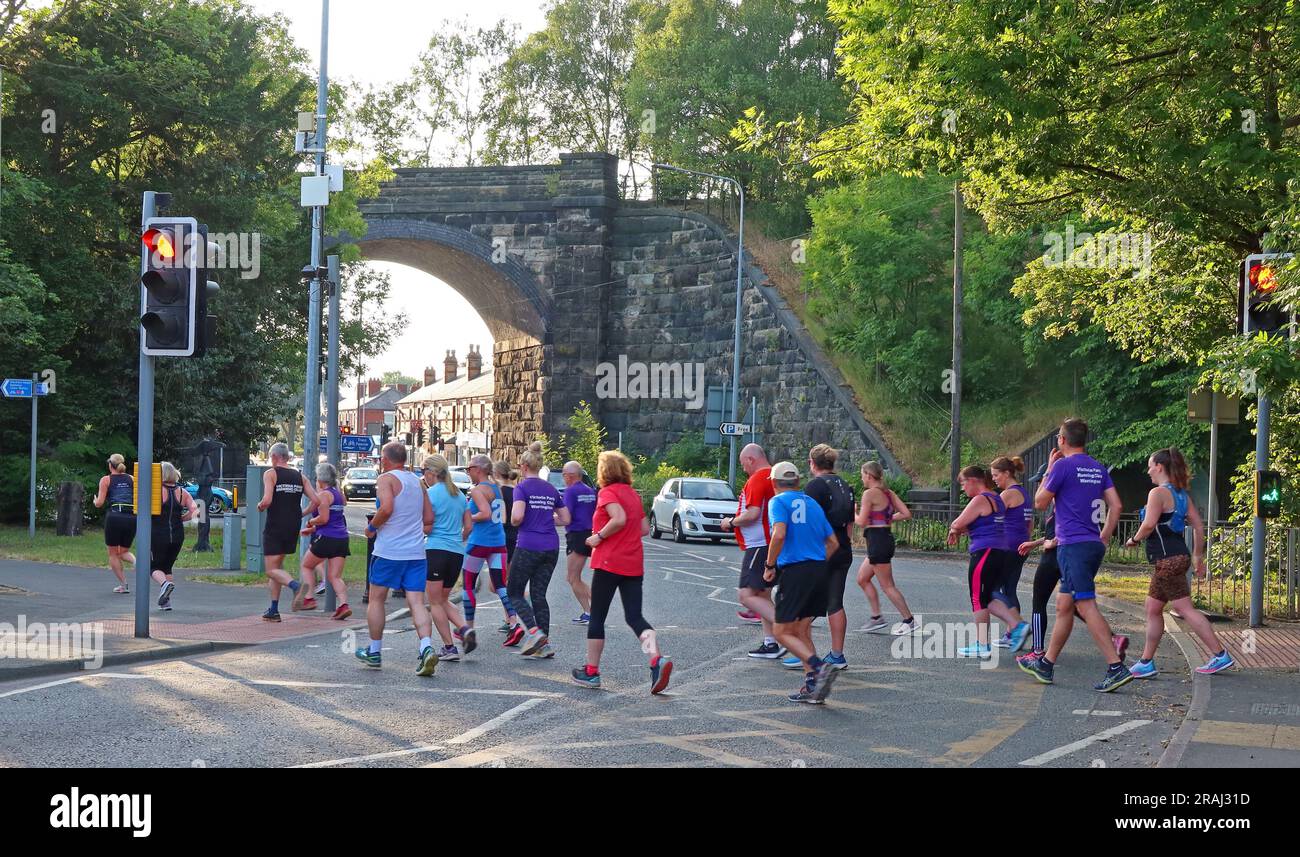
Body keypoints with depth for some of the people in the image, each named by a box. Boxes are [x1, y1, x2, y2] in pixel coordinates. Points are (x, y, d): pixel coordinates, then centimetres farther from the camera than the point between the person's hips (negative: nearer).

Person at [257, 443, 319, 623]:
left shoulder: (270, 474, -6)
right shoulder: (299, 476, 9)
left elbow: (267, 500, -19)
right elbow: (315, 501, 2)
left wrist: (260, 506, 2)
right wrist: (301, 514, 17)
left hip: (275, 526, -6)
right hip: (293, 527, 6)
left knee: (272, 570, -3)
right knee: (277, 566, 18)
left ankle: (295, 585, -33)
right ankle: (273, 610, 17)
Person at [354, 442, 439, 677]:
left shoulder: (387, 478, -5)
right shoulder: (417, 481, 16)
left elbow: (387, 508, -21)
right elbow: (429, 519, 16)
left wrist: (371, 527, -6)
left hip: (389, 551, -5)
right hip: (416, 551, 5)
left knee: (376, 599, 11)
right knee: (417, 603, -1)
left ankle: (374, 652, 19)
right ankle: (426, 647, -22)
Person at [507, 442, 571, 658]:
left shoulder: (522, 487, -7)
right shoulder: (551, 489, 12)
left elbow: (517, 516, -20)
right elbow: (565, 519, 17)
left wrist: (515, 522, 1)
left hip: (529, 547, -6)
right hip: (551, 547, 6)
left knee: (514, 592, 7)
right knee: (539, 594, 11)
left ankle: (533, 631, -13)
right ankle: (545, 644, 4)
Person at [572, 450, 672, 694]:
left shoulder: (607, 493, -8)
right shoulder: (633, 494, 15)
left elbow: (619, 519, -25)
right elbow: (645, 529, 17)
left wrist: (598, 537, -14)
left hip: (609, 562, -6)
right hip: (634, 564, 6)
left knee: (597, 617, 6)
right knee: (634, 616, 3)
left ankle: (591, 671, 11)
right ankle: (657, 659, -20)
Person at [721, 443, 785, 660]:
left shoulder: (757, 479, -15)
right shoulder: (774, 477, 15)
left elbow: (752, 513, -24)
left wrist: (731, 522, -7)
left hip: (759, 545, -10)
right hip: (770, 544, 10)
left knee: (746, 595, -12)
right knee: (763, 595, 16)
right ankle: (770, 643, 17)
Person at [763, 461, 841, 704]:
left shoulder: (778, 501, -2)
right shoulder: (812, 503, 18)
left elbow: (779, 535, -19)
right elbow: (833, 542, 17)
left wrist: (769, 566, -8)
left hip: (795, 571, -7)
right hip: (820, 570, 7)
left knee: (782, 632, -1)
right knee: (802, 631, 13)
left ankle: (819, 667, -20)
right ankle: (811, 687, 7)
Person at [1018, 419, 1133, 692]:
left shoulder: (1063, 465, -8)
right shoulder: (1098, 468, 14)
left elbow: (1041, 502, 0)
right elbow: (1116, 506, 10)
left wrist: (1049, 469, 9)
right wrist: (1104, 538, 16)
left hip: (1073, 545, -8)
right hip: (1094, 546, 8)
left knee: (1086, 606, -12)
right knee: (1064, 605, 15)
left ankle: (1116, 668, -19)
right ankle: (1046, 665, 23)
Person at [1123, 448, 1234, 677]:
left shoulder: (1158, 493, -13)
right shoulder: (1182, 494, 14)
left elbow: (1149, 524, -24)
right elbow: (1198, 526, 14)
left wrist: (1134, 540, -7)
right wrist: (1198, 556, 19)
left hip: (1168, 560, -10)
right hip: (1177, 556, 10)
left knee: (1185, 609, -7)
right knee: (1153, 608, 13)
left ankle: (1220, 655, -6)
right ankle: (1146, 662, 15)